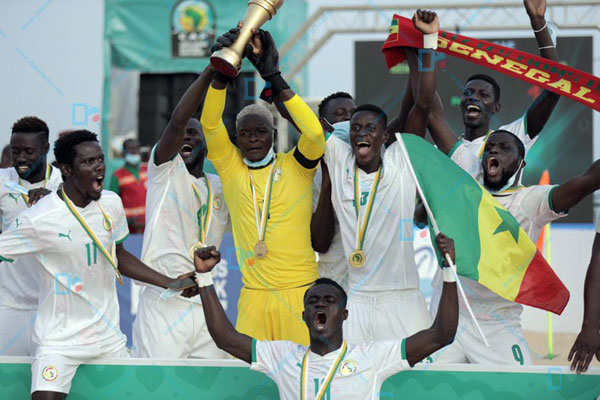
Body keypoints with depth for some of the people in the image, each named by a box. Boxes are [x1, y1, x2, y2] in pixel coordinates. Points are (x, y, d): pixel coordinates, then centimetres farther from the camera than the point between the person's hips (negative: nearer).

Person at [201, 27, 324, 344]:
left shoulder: (295, 166, 2)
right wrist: (221, 73, -22)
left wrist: (274, 78, -20)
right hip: (253, 294, 2)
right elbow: (210, 125, -6)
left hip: (299, 290, -2)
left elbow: (315, 133, -17)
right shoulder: (231, 167, 7)